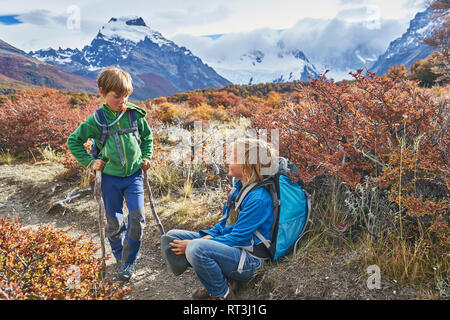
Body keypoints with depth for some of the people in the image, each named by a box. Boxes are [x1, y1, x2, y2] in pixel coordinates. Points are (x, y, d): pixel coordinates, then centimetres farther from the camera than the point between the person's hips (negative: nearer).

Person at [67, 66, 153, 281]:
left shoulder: (135, 114, -3)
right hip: (110, 177, 0)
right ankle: (120, 259, 31)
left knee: (137, 219, -7)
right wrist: (89, 162, -3)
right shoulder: (97, 120, -7)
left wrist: (146, 157, 4)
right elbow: (73, 141, 5)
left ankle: (129, 262, 13)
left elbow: (147, 136, 15)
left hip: (134, 175, 1)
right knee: (114, 223, 9)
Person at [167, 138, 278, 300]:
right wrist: (208, 236, -4)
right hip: (229, 245, 9)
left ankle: (223, 293, -9)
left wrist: (193, 245, -23)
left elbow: (238, 238, -23)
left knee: (196, 249, -36)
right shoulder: (239, 187, 7)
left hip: (247, 260, -9)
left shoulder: (259, 198, -22)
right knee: (173, 235, 4)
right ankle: (213, 283, 4)